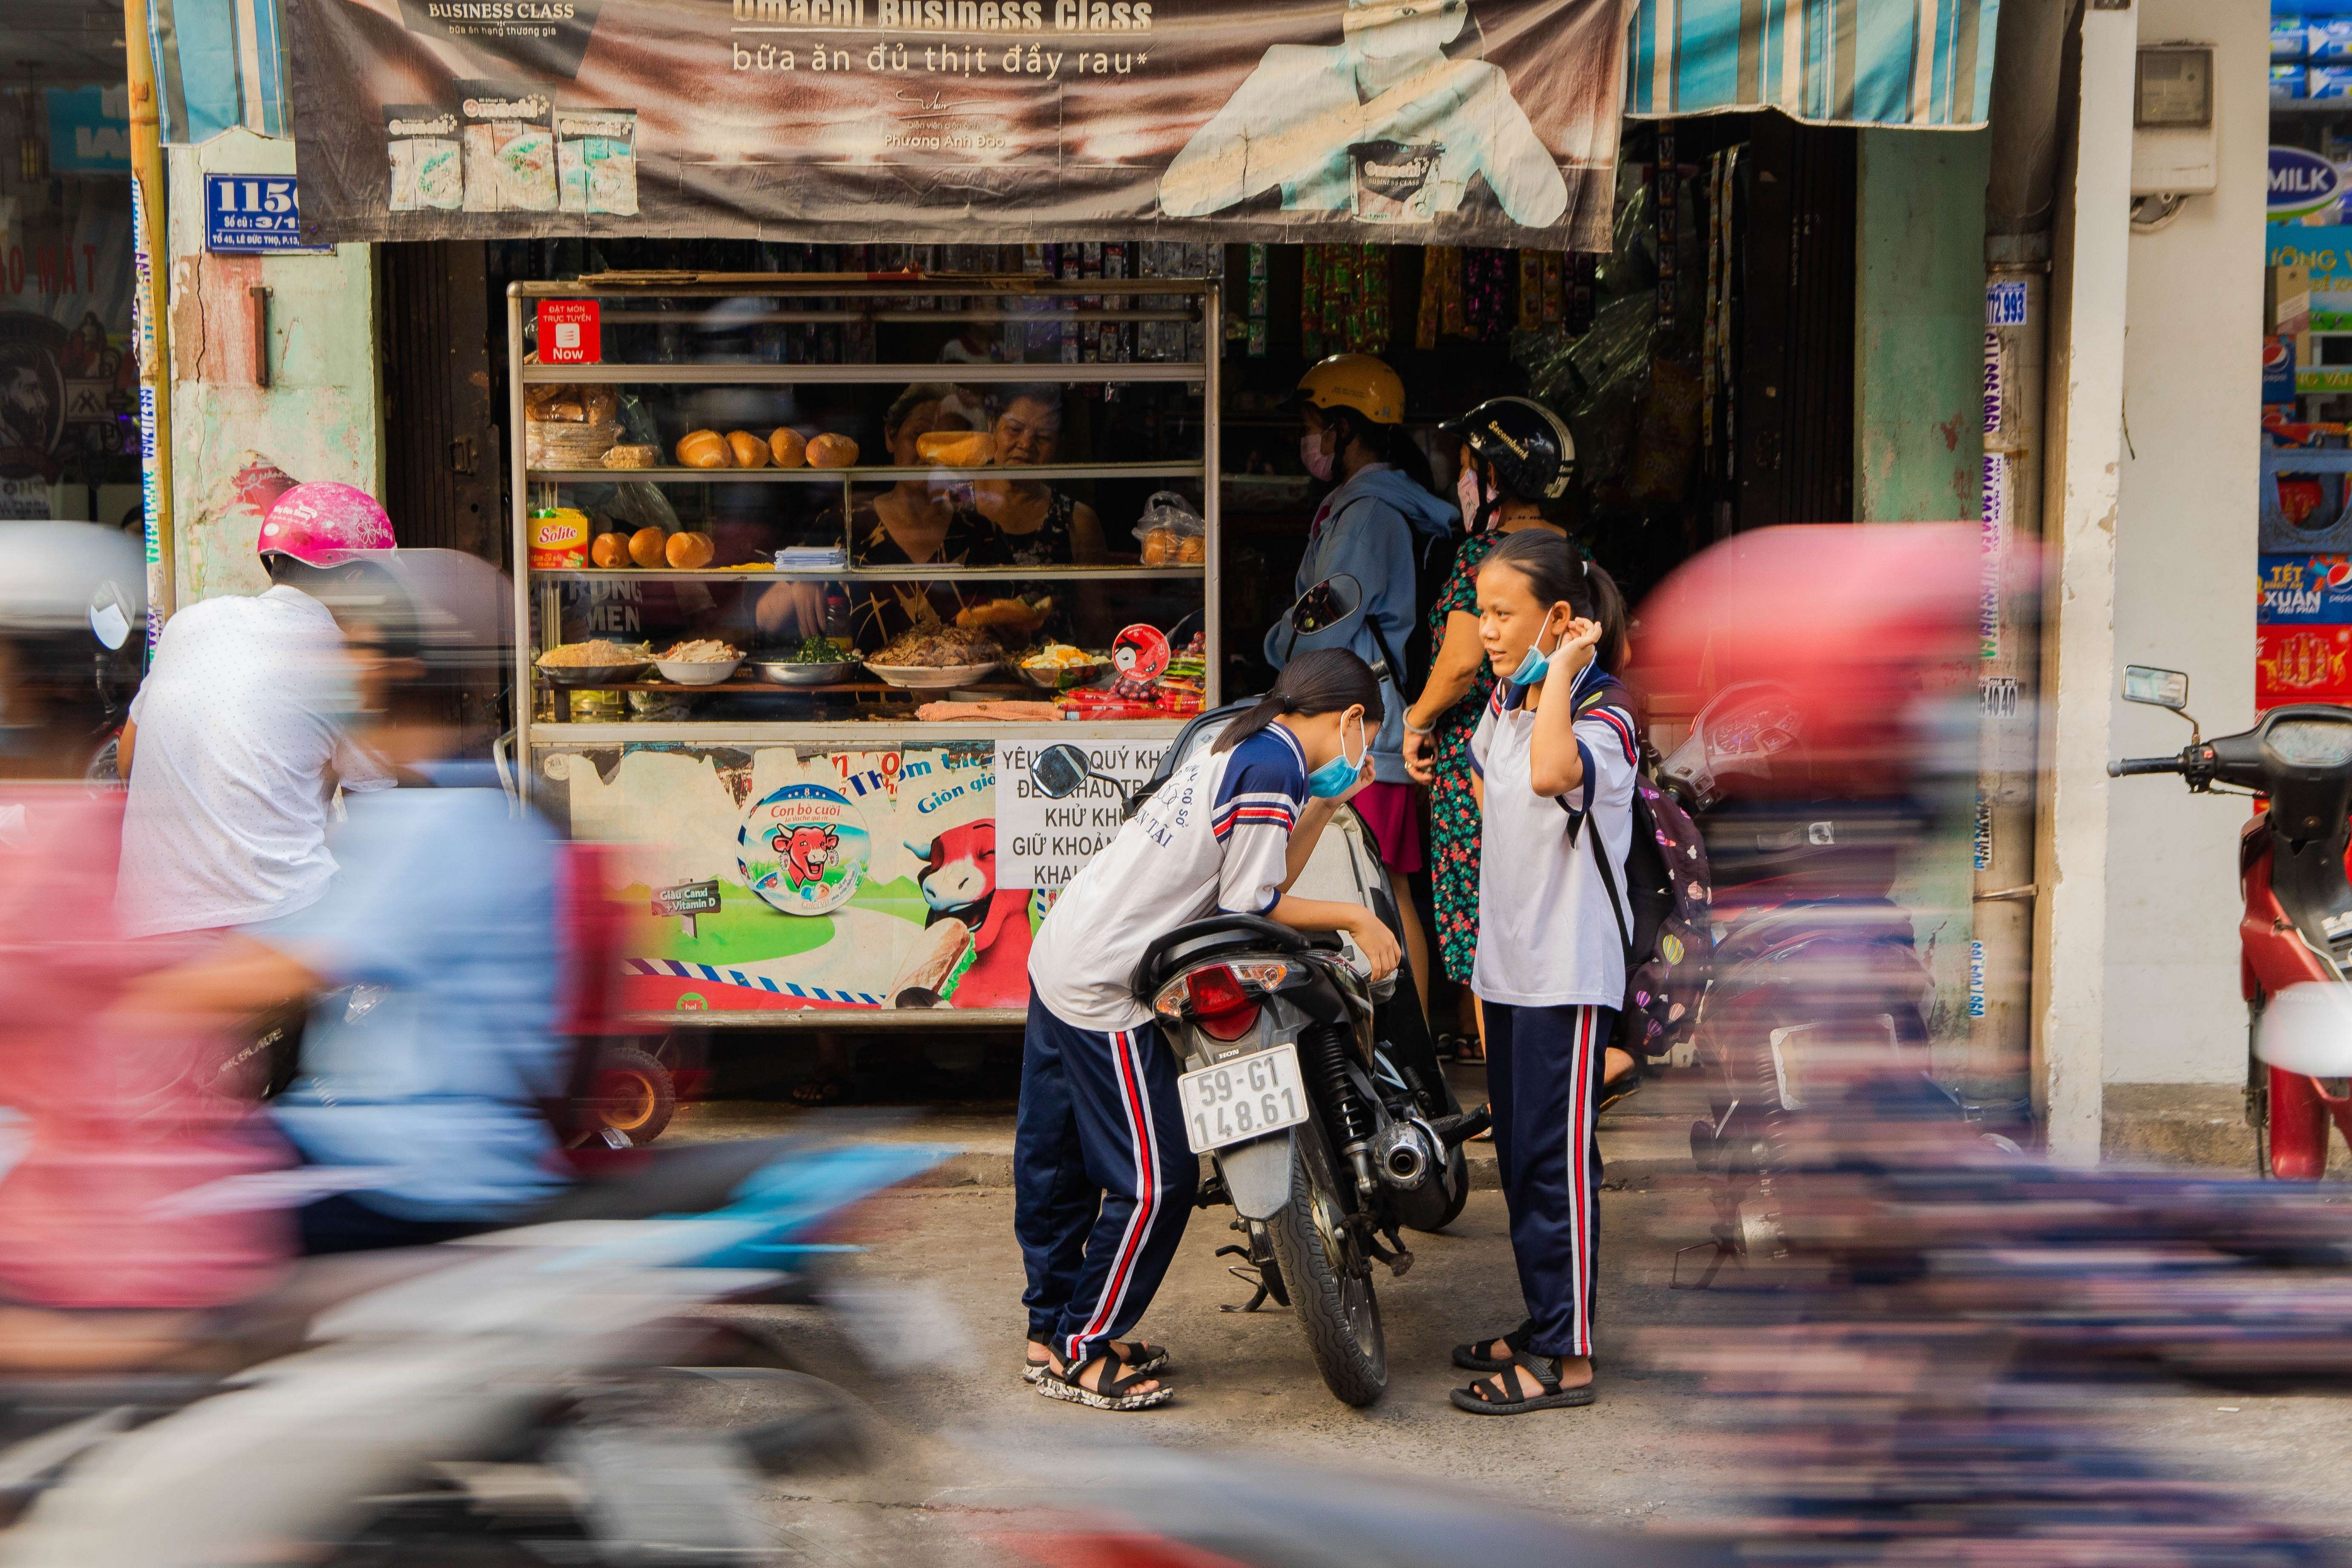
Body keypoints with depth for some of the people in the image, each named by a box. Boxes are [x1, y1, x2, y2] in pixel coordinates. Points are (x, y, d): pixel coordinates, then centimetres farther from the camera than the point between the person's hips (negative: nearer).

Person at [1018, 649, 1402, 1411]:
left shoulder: (1238, 749, 14)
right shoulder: (1273, 764, -14)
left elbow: (1263, 876, 12)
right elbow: (1250, 906, -13)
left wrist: (1325, 803, 12)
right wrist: (1353, 916, -4)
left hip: (1059, 955, 10)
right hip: (1106, 991, -10)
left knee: (1056, 1157, 19)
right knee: (1153, 1179, -1)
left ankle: (1051, 1329, 32)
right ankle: (1080, 1351, 11)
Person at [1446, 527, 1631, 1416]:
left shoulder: (1603, 716, -17)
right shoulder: (1503, 706, 8)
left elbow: (1551, 775, -40)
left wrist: (1560, 673, -28)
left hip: (1569, 973, -9)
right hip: (1508, 965, 9)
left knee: (1557, 1160, -4)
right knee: (1520, 1158, 16)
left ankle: (1567, 1358, 5)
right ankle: (1543, 1326, 29)